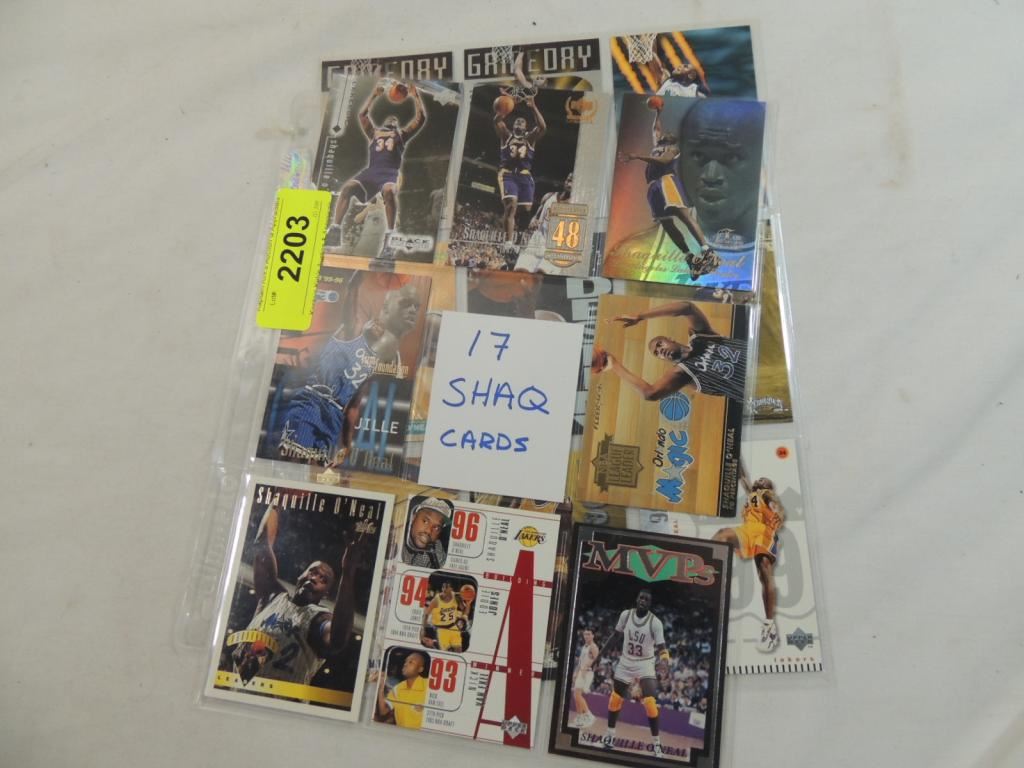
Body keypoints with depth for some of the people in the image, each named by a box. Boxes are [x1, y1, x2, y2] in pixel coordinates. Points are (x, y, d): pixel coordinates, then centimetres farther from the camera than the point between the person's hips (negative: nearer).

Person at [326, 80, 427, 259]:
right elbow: (362, 115, 30)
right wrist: (375, 94, 32)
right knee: (347, 187, -21)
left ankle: (388, 239, -44)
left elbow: (421, 118, 18)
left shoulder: (402, 133, 25)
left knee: (389, 191, -38)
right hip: (371, 170, 4)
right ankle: (335, 229, -20)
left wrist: (415, 95, 18)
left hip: (390, 172, -3)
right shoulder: (374, 132, 33)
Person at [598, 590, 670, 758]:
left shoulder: (655, 622, -17)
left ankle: (657, 744, -2)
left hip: (645, 664, -3)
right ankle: (609, 734, 29)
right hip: (625, 662, 3)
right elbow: (616, 636, 4)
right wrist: (600, 654, 6)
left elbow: (661, 647, -18)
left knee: (650, 703, -15)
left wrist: (664, 657, -42)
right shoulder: (625, 614, -9)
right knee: (615, 699, 10)